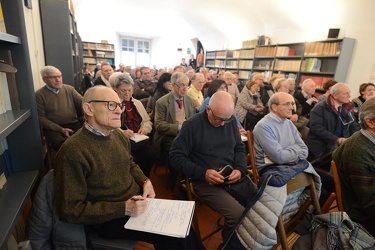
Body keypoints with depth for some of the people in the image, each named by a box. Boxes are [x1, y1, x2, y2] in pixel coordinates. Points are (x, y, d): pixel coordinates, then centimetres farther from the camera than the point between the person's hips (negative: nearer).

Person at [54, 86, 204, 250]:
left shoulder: (118, 135, 1)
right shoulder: (72, 151, -23)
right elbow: (70, 210, -20)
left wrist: (145, 181, -4)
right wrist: (123, 208, -23)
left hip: (138, 201, 7)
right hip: (111, 219, -6)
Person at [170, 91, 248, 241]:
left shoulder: (231, 122, 6)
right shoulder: (192, 125, -11)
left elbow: (239, 148, 14)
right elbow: (175, 157, -10)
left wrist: (240, 169, -7)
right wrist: (203, 173, -20)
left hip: (233, 178, 6)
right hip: (206, 182, -5)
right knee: (240, 215, -22)